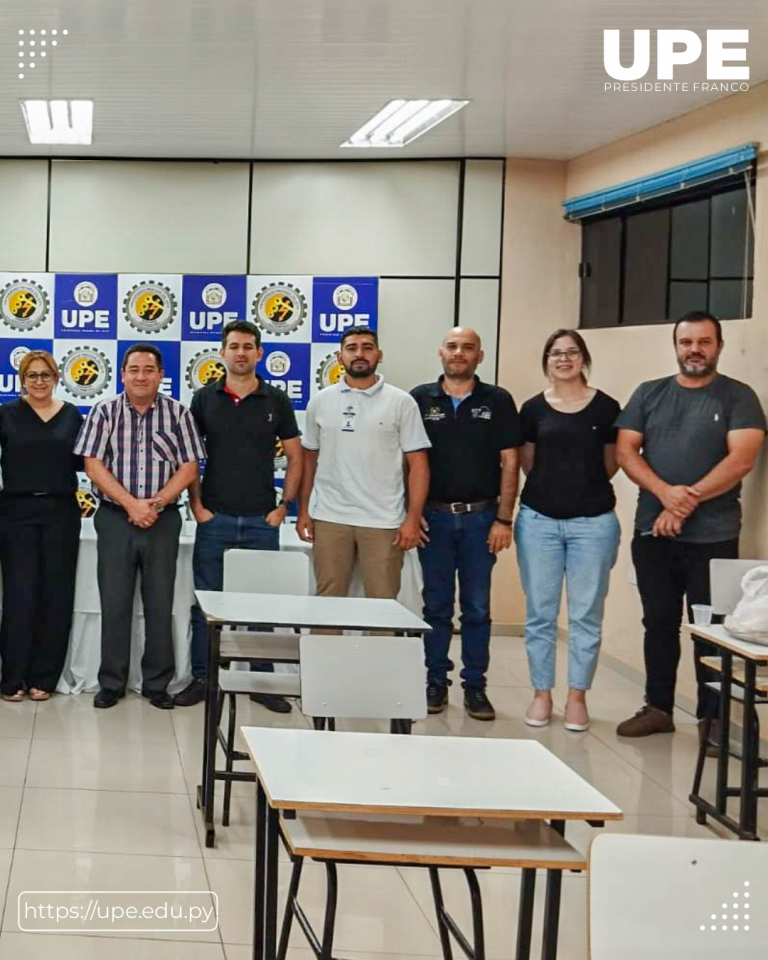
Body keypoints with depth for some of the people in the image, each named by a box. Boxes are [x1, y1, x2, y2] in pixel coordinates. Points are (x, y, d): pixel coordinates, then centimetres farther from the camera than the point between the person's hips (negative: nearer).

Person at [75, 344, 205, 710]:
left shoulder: (178, 413, 3)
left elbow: (188, 468, 0)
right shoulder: (104, 412, 1)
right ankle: (111, 684, 13)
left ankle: (157, 684, 14)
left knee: (160, 604, 4)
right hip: (114, 518, 0)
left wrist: (156, 503, -13)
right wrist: (131, 503, -14)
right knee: (114, 603, 3)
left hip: (163, 519, 1)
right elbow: (93, 465, -5)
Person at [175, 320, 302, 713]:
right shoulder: (204, 399, 3)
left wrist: (284, 506, -1)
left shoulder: (276, 400, 3)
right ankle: (201, 678, 14)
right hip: (215, 518, 0)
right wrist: (197, 505, -2)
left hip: (262, 519, 0)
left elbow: (294, 457, 7)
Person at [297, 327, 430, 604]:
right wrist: (303, 510, 5)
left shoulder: (401, 402, -1)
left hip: (384, 521, -2)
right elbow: (308, 458, 11)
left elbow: (417, 463, -3)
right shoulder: (321, 401, 7)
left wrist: (413, 518, -10)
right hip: (330, 518, 2)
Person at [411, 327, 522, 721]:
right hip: (434, 516, 0)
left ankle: (475, 686, 12)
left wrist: (504, 519, -5)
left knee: (477, 607, 5)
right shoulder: (420, 399, 3)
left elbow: (509, 462, 1)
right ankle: (436, 682, 14)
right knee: (436, 604, 6)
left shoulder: (498, 401, 2)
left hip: (480, 516, 0)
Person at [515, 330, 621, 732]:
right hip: (539, 520, 1)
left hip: (593, 521, -1)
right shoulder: (533, 409, 4)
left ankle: (577, 696, 15)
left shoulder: (606, 407, 0)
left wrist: (584, 488, 11)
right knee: (540, 612, 7)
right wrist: (554, 488, 10)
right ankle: (541, 694, 17)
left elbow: (611, 462, 10)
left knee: (586, 614, 4)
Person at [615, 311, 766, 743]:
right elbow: (625, 452, 2)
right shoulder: (649, 394, 10)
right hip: (653, 532, 3)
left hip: (713, 536, -3)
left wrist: (689, 500, -17)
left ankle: (712, 718, 10)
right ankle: (658, 708, 21)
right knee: (659, 624, 10)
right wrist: (665, 492, -14)